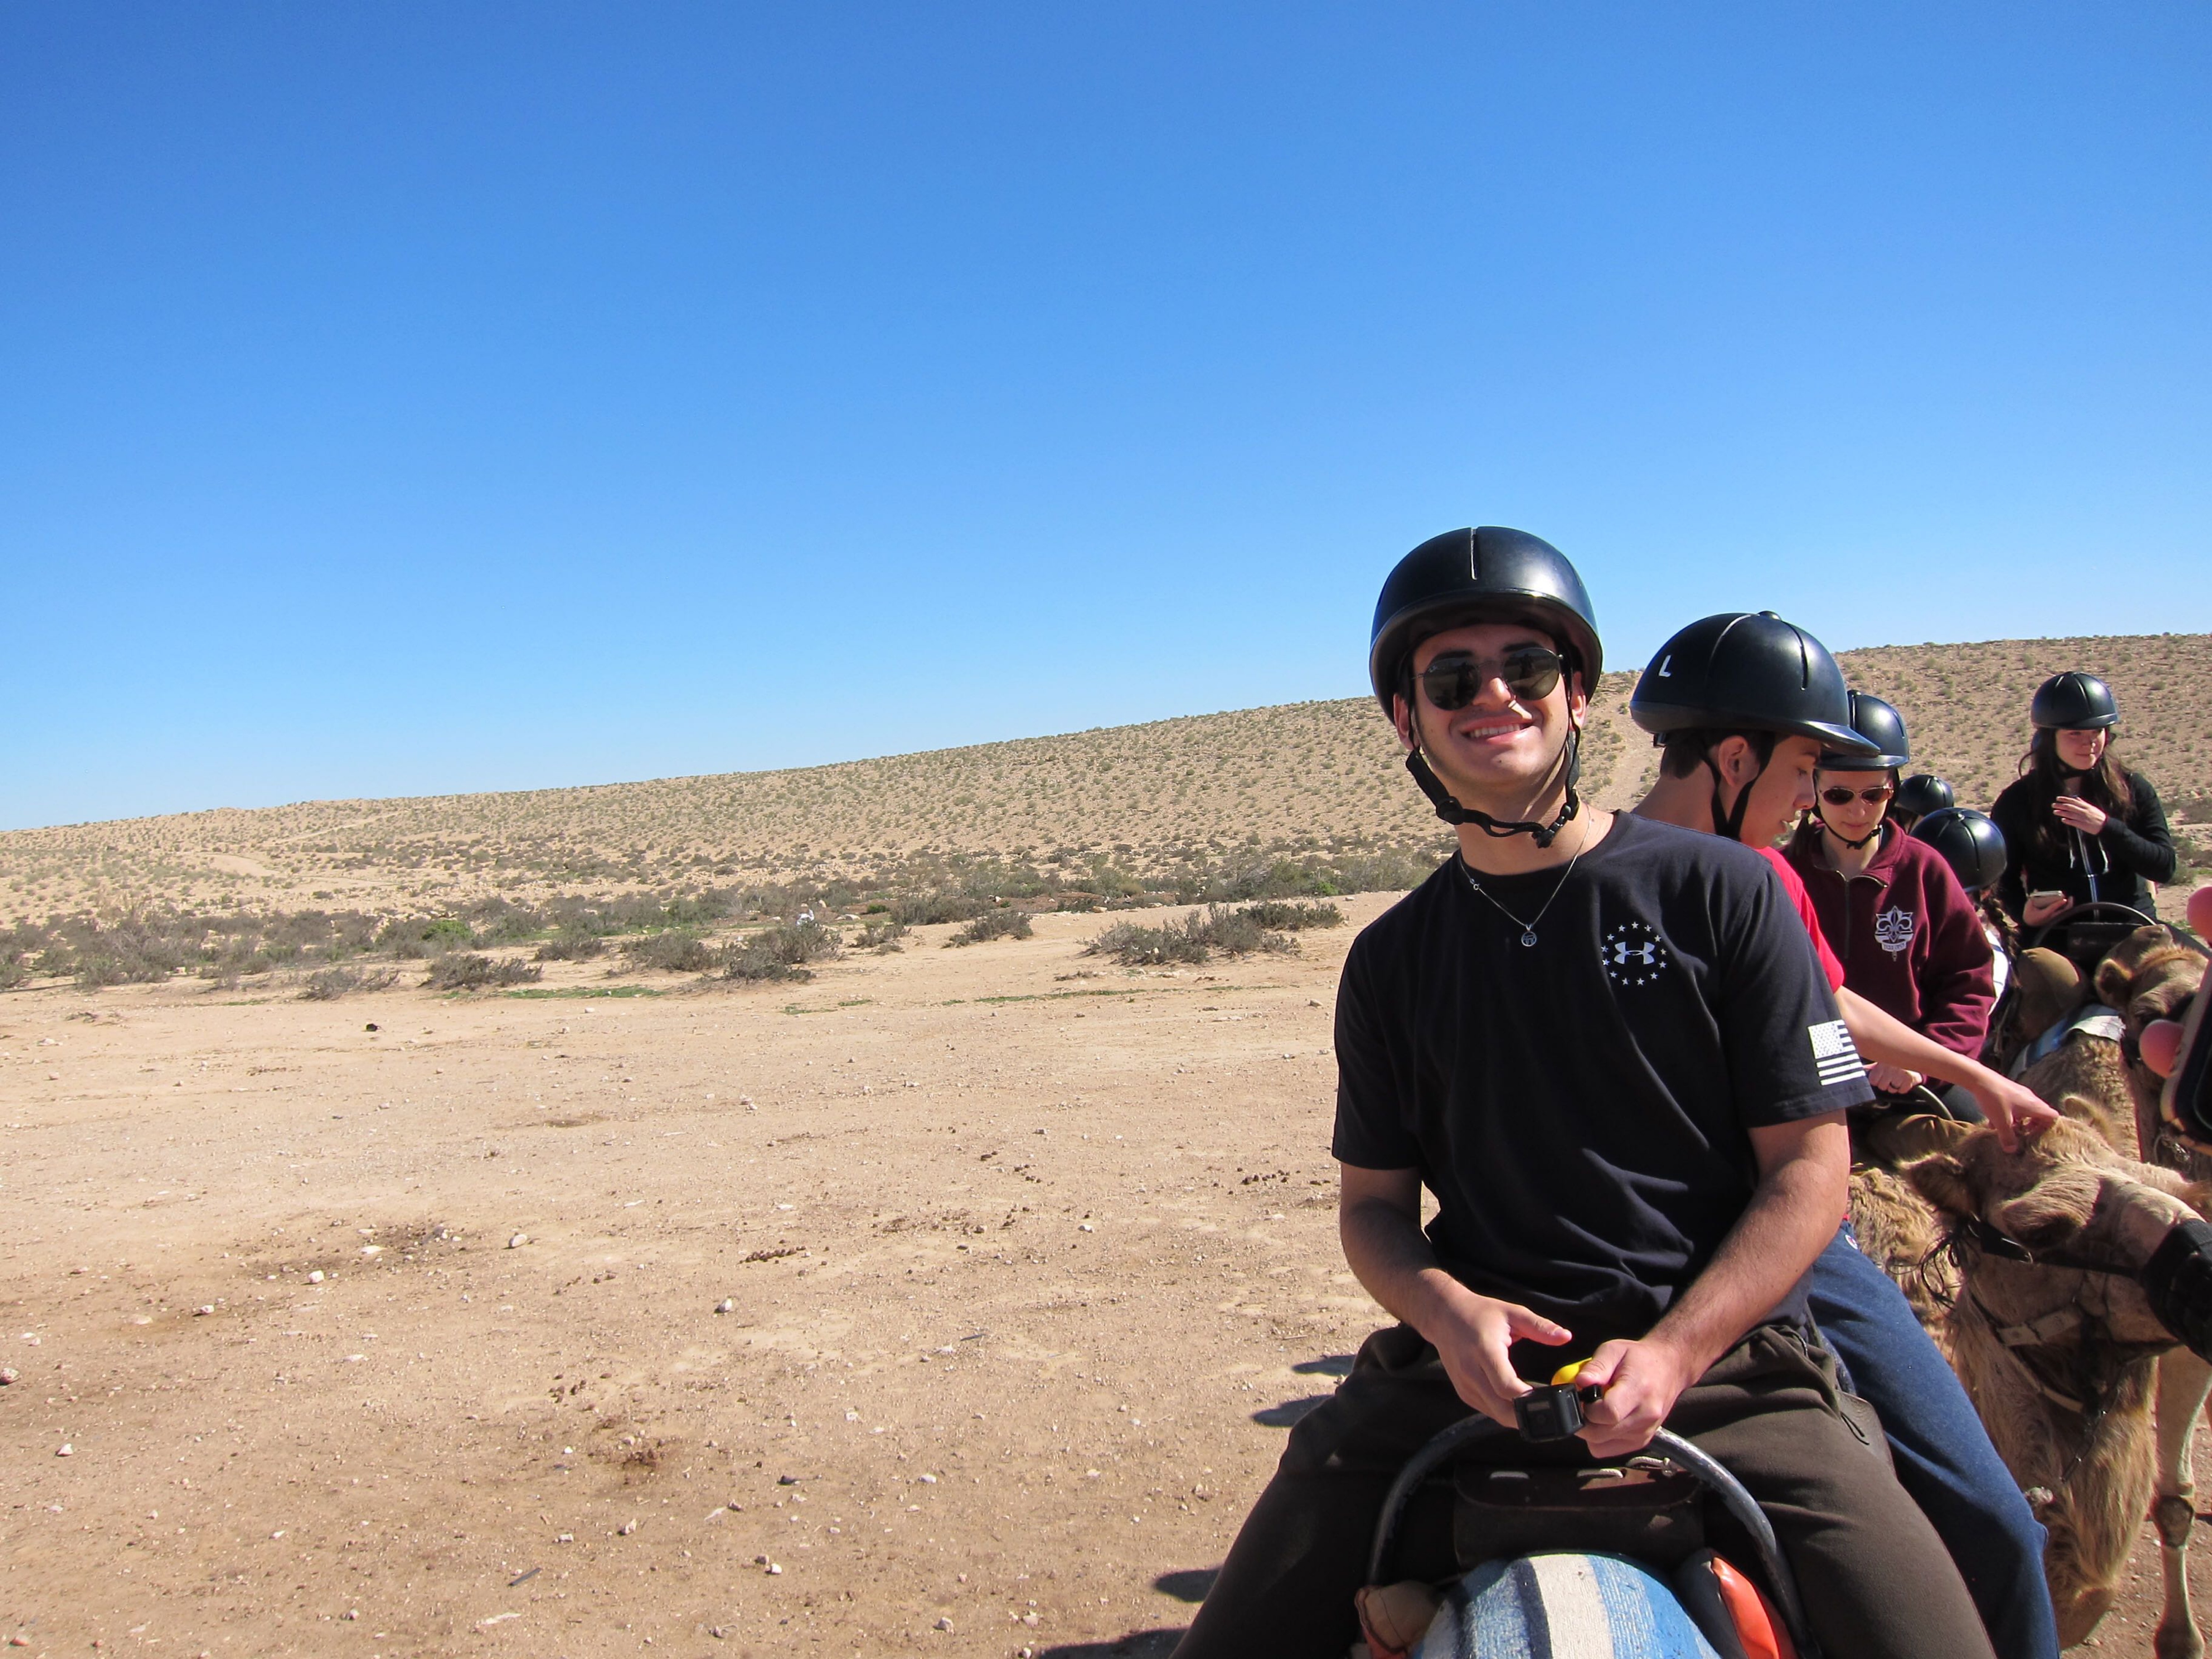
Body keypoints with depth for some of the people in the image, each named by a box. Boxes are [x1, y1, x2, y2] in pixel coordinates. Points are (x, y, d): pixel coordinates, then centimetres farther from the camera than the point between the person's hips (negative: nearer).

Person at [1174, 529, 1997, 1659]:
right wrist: (1447, 1311, -10)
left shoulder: (1720, 890, 1)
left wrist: (1672, 1354, -13)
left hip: (1719, 1358, -1)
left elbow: (1808, 1166, -1)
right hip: (1474, 1364, 2)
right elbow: (1373, 1200, 12)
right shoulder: (1390, 960, 10)